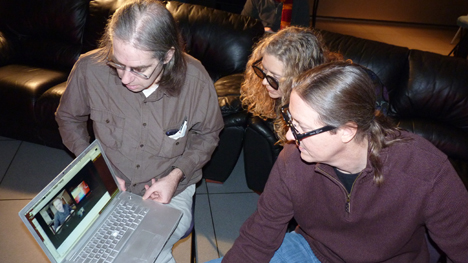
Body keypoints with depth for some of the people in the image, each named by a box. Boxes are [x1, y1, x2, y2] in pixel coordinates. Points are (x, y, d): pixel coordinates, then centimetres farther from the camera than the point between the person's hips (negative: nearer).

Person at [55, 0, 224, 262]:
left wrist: (176, 175, -13)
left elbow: (208, 135, 1)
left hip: (170, 191, -1)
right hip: (108, 189, 2)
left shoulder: (195, 80, -19)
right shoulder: (90, 69, -17)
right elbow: (68, 118, 5)